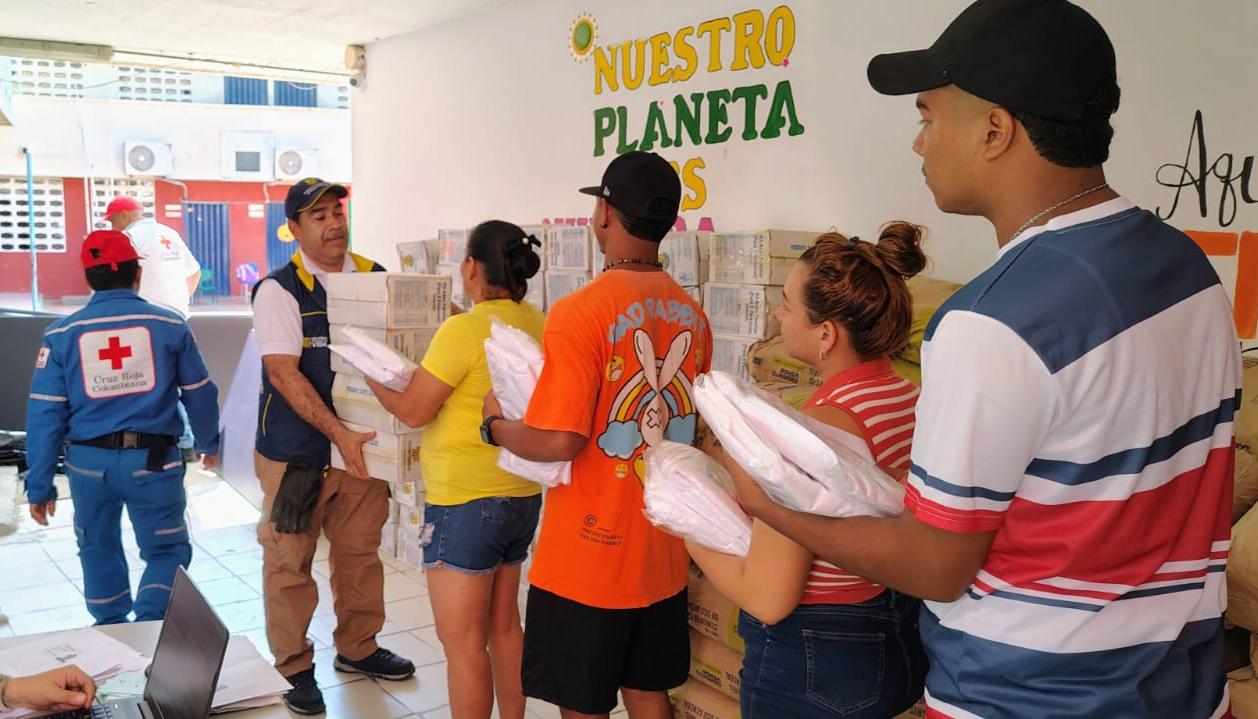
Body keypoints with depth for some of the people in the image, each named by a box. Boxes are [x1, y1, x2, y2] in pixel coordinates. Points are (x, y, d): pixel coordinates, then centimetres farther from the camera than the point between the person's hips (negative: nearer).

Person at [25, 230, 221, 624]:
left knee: (99, 550, 23)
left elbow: (44, 413, -1)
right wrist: (209, 443, 24)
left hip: (89, 462, 2)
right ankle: (150, 621, -11)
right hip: (153, 460, -2)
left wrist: (39, 485, 6)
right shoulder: (170, 325, -2)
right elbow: (199, 394, 6)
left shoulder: (62, 333, -1)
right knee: (167, 550, 11)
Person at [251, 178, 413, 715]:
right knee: (289, 561, 6)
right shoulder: (279, 290, -11)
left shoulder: (375, 278, 3)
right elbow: (283, 373, -19)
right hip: (295, 452, -4)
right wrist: (338, 434, -27)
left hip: (361, 446, 4)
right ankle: (294, 667, 23)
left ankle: (358, 647, 34)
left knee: (361, 552, 15)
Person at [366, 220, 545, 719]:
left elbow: (412, 410, -11)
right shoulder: (536, 324, 2)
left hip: (466, 501, -8)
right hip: (522, 495, 8)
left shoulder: (463, 330, -19)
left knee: (462, 641, 3)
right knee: (503, 625, 20)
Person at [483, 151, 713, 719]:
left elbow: (559, 442, -22)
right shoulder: (691, 314, 2)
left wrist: (496, 425, -2)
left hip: (588, 560, -6)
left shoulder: (581, 312, -19)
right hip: (663, 557, 6)